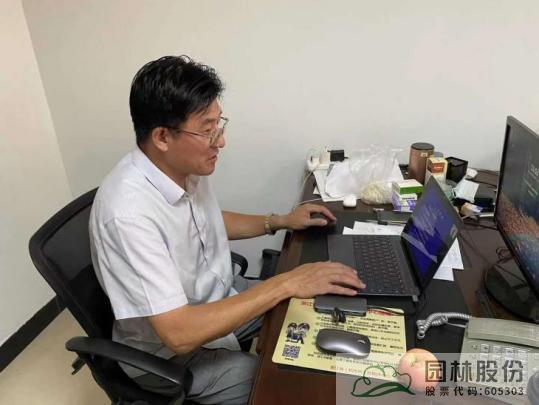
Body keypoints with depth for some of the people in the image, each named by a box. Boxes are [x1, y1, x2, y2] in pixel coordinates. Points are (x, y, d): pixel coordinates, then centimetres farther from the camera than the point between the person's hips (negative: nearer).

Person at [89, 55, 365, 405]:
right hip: (171, 352, -7)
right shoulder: (129, 213, -34)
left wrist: (280, 222, 2)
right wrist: (285, 284, -33)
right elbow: (180, 333, -34)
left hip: (220, 298, 7)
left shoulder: (187, 166, -9)